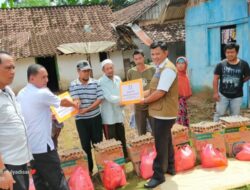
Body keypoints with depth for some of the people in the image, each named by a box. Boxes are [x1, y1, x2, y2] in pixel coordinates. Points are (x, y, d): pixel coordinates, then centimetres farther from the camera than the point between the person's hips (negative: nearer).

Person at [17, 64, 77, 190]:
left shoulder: (20, 95, 7)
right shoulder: (43, 93, -16)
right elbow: (63, 102, -1)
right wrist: (75, 105, 17)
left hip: (29, 146, 8)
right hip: (42, 146, -8)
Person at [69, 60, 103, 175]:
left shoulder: (95, 83, -2)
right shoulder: (73, 85, -3)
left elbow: (100, 99, -7)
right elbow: (75, 101, -11)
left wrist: (87, 109, -16)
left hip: (95, 117, 0)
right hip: (81, 120, 0)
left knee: (98, 143, 9)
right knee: (85, 145, 9)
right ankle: (88, 169, 22)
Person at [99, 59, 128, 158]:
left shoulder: (118, 79, 7)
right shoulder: (101, 82, -13)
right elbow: (110, 98, -23)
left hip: (119, 115, 6)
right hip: (109, 117, -6)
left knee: (122, 141, 16)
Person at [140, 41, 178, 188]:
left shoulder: (168, 69, -20)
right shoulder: (160, 68, 13)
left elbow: (160, 93, -25)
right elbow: (154, 89, 19)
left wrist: (145, 100, -11)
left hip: (164, 113, -10)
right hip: (161, 112, 10)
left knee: (161, 144, -1)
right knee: (166, 141, 20)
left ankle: (158, 175, 11)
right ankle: (170, 167, 36)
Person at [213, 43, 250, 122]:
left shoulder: (243, 64, -7)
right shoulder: (221, 64, -9)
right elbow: (216, 79, -4)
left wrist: (239, 82, -4)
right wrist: (215, 93, -7)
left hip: (237, 96, 1)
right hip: (223, 95, -1)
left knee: (235, 116, 12)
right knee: (219, 114, 6)